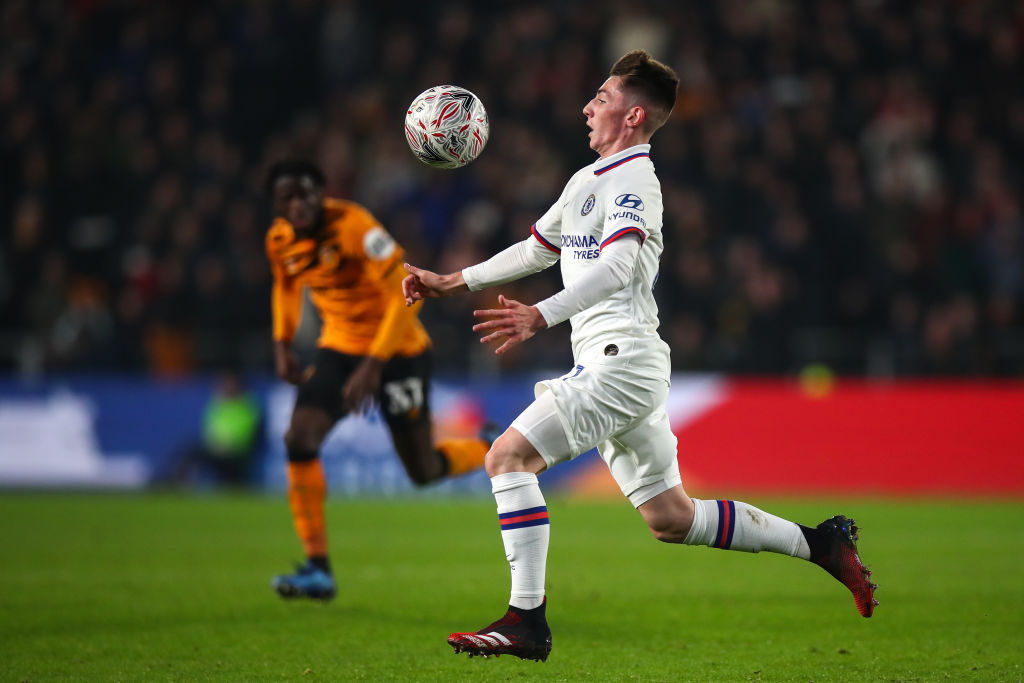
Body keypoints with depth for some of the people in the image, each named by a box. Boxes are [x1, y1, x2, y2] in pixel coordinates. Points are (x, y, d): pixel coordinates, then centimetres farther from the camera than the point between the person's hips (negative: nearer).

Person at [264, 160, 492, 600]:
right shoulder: (279, 241, -4)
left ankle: (494, 451, 34)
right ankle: (317, 570, -10)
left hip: (397, 349, -5)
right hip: (339, 346, 5)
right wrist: (282, 343, 8)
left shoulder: (354, 226, -25)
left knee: (423, 471, 1)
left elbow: (405, 293, -27)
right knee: (299, 440, -16)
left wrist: (373, 365, -31)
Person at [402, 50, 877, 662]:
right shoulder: (588, 180, 20)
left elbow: (616, 267, -26)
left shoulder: (634, 181, -10)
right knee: (672, 519, 11)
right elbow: (536, 250, 32)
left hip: (622, 359, -10)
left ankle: (527, 621, -18)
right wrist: (452, 283, 28)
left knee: (509, 456, -16)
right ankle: (818, 542, 18)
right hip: (610, 364, 10)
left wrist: (540, 316, -40)